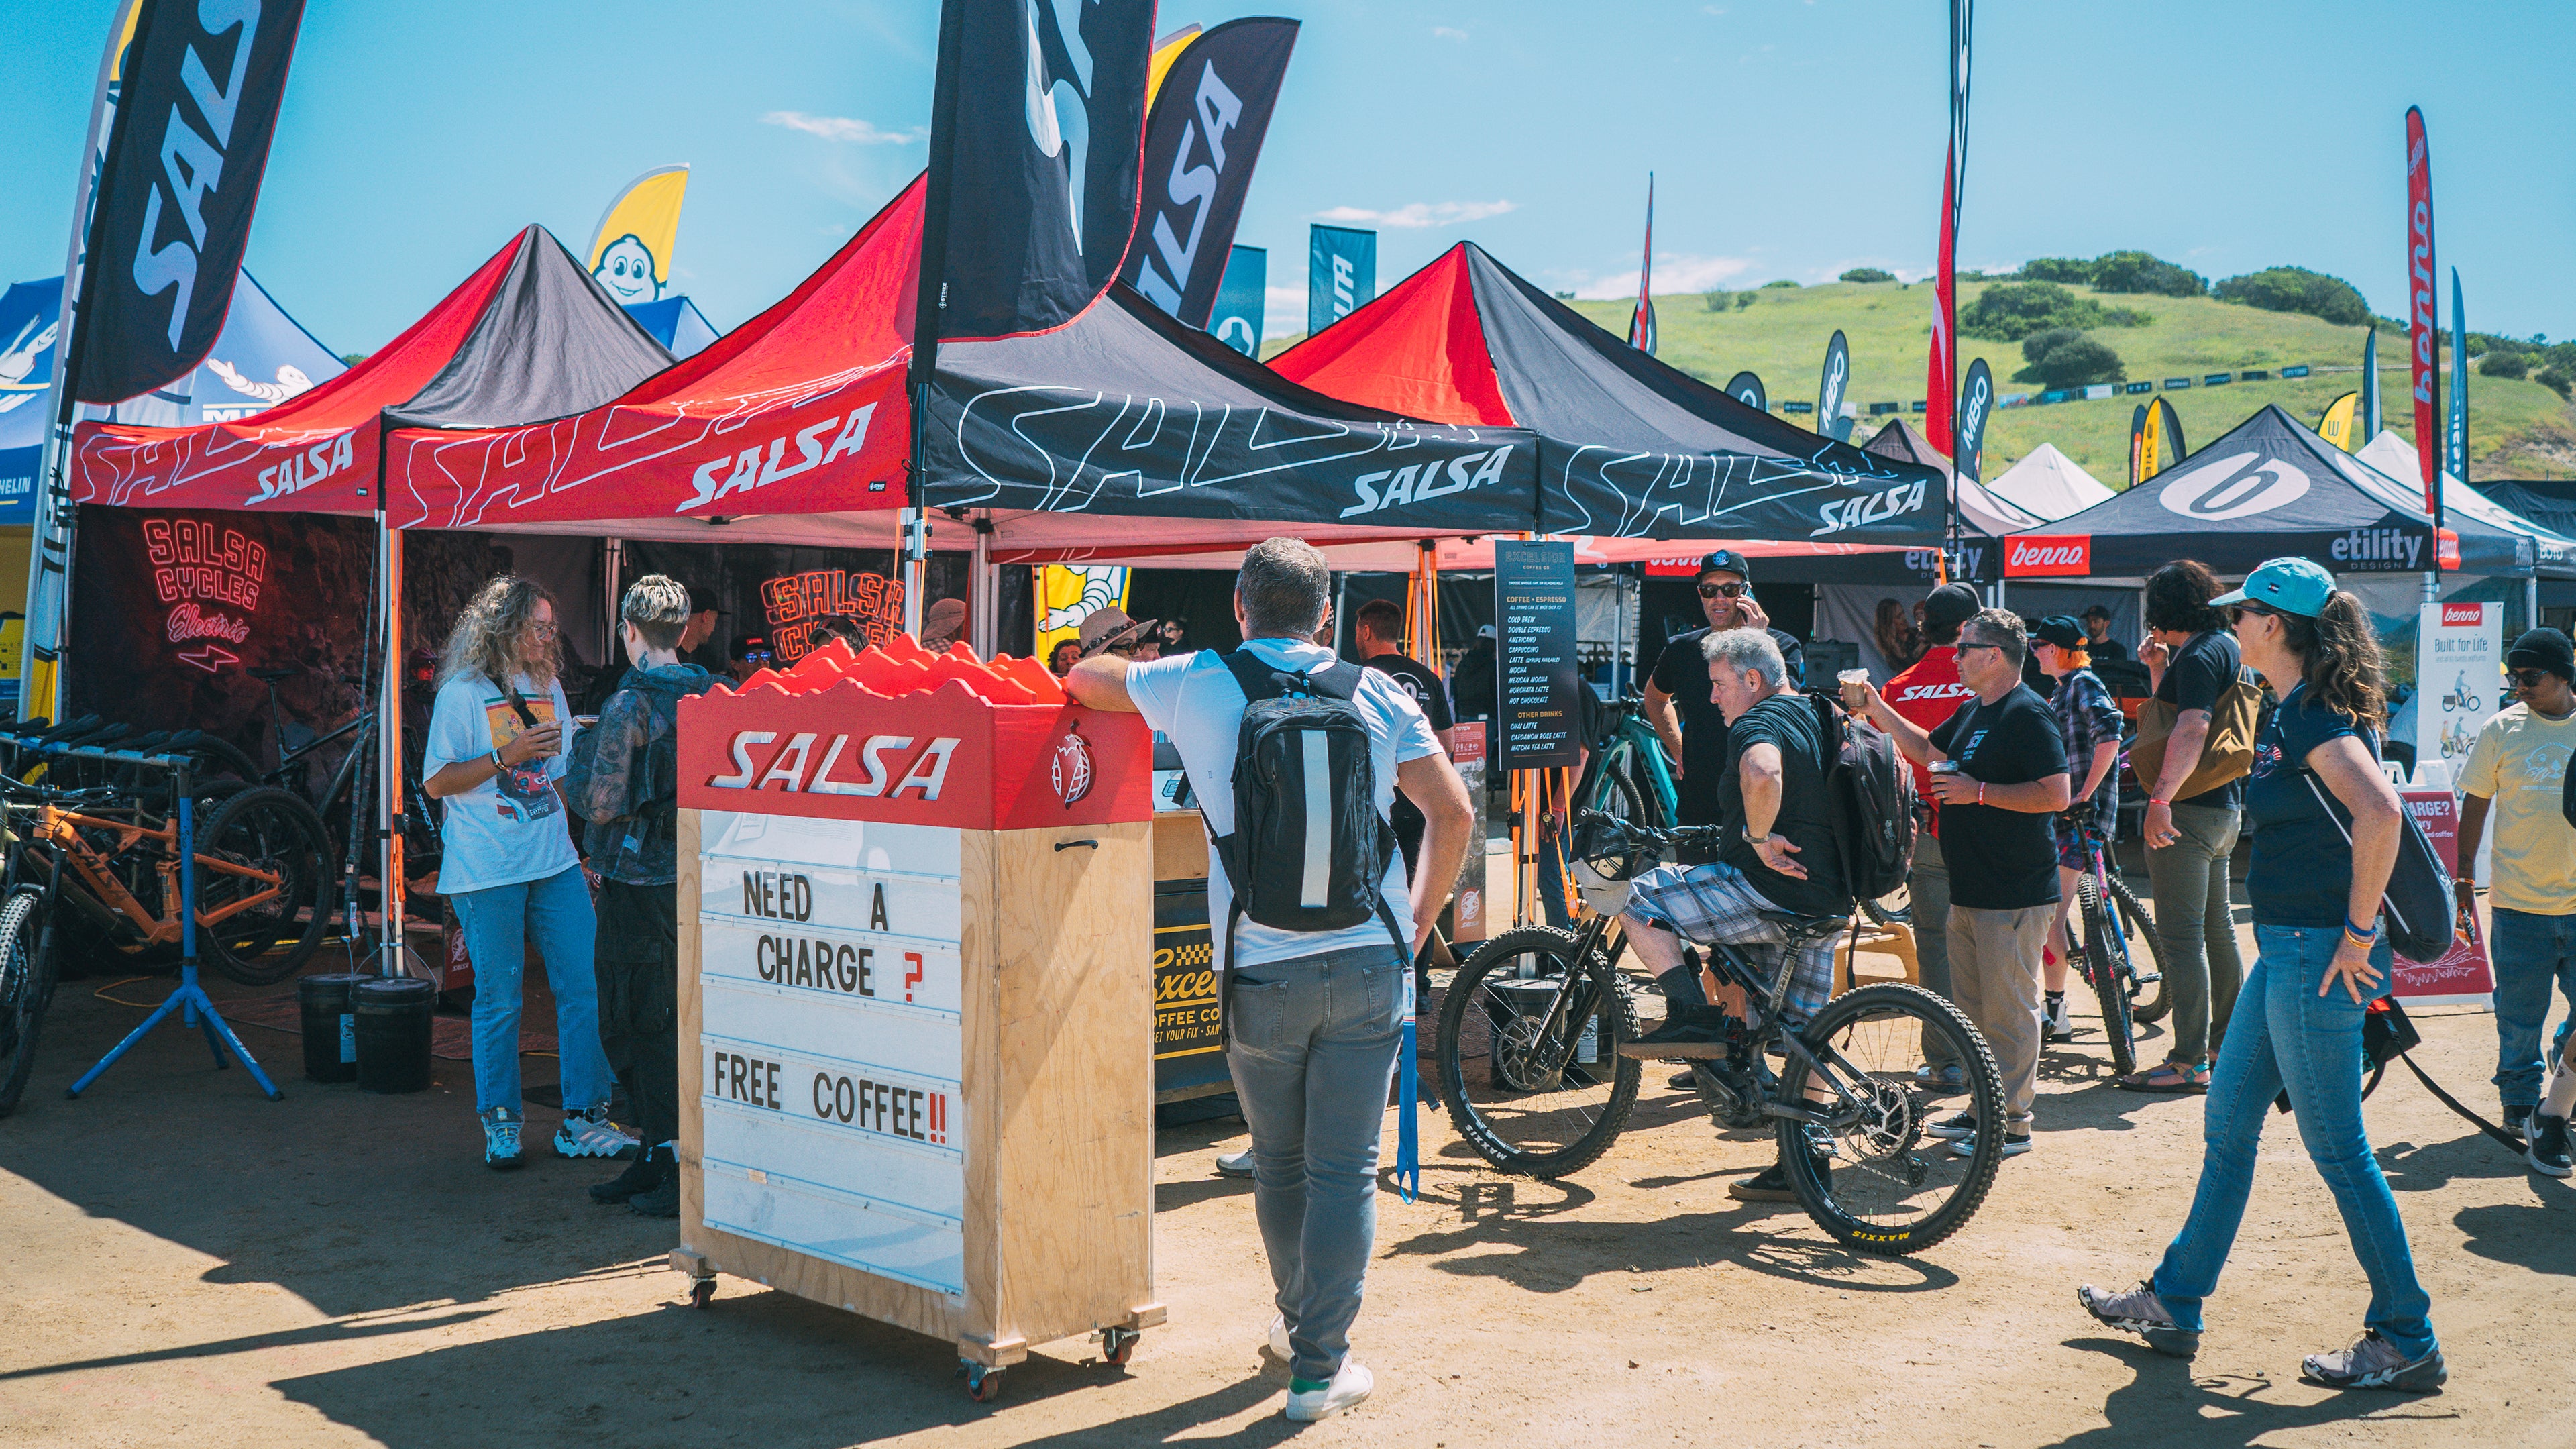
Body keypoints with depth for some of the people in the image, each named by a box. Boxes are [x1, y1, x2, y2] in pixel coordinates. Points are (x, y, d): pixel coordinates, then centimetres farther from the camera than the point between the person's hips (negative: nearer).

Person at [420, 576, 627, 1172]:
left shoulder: (548, 688, 14)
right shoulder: (462, 694, -4)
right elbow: (436, 783, -8)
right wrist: (506, 756, -16)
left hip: (555, 862, 5)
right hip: (487, 871, -5)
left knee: (586, 984, 0)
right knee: (499, 999, 2)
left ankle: (582, 1121, 8)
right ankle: (500, 1125, 17)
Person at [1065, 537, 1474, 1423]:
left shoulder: (1194, 684, 2)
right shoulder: (1376, 693, 4)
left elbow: (1084, 678, 19)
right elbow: (1452, 811, 1)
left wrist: (1118, 674, 42)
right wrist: (1419, 920, 12)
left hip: (1259, 975, 0)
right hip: (1369, 967, 0)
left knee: (1279, 1164, 18)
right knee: (1346, 1169, 4)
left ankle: (1297, 1324, 35)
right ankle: (1320, 1366, 6)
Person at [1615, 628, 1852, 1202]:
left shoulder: (1760, 723, -12)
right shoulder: (1819, 718, 17)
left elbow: (1762, 774, -36)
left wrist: (1759, 839, -23)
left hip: (1774, 891, -10)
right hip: (1828, 899, 10)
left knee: (1637, 897, -3)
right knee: (1801, 1033, 17)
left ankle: (1694, 1018, -10)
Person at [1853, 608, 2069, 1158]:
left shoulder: (2029, 715, -15)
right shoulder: (1973, 711, 14)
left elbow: (2056, 794, -22)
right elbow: (1928, 750, 29)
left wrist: (1979, 792, -19)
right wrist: (1874, 708, 20)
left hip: (2015, 895, -10)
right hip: (1970, 888, 10)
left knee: (2009, 1011, -3)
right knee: (1971, 1009, 16)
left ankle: (2013, 1125, 5)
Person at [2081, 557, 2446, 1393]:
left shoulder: (2312, 715, -18)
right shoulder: (2301, 710, 13)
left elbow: (2379, 809, -33)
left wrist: (2357, 932, -26)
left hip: (2316, 957, -10)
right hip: (2289, 951, 10)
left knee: (2338, 1150, 0)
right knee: (2227, 1125, 16)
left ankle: (2407, 1345, 13)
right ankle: (2173, 1306, 26)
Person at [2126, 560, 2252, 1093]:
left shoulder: (2197, 657, -17)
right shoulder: (2226, 646, 15)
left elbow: (2191, 728, -30)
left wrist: (2161, 798, -36)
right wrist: (2159, 669, 12)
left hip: (2189, 810, -11)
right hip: (2223, 806, 11)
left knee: (2182, 936, -8)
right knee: (2216, 925, 21)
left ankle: (2189, 1063, -6)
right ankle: (2227, 1035, 34)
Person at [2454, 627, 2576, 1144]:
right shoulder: (2503, 729, -2)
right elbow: (2474, 806, 4)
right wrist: (2464, 877, 1)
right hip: (2520, 901, -2)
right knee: (2520, 1013, 3)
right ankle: (2520, 1101, 19)